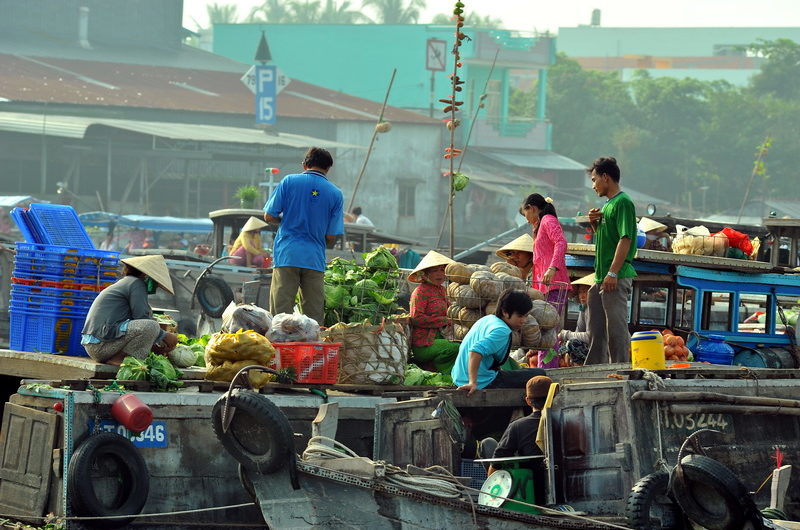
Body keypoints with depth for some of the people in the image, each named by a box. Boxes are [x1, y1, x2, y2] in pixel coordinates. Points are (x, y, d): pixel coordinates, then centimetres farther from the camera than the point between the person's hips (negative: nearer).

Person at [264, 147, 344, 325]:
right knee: (314, 315, 6)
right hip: (315, 257, 1)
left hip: (286, 255, -1)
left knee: (280, 311, -2)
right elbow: (331, 237, 3)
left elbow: (269, 216, 3)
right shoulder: (336, 194, 4)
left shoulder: (289, 181, 2)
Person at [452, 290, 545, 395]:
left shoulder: (488, 319, 10)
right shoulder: (501, 330, -20)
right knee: (540, 374, -10)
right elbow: (476, 351, -34)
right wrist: (473, 383, -34)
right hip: (484, 383, -11)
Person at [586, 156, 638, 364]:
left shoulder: (623, 203, -11)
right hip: (601, 277, 10)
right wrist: (595, 224, 6)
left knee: (616, 328, -9)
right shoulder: (608, 204, 19)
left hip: (617, 278, -10)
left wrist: (613, 273, -23)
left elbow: (625, 239, -19)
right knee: (596, 330, 15)